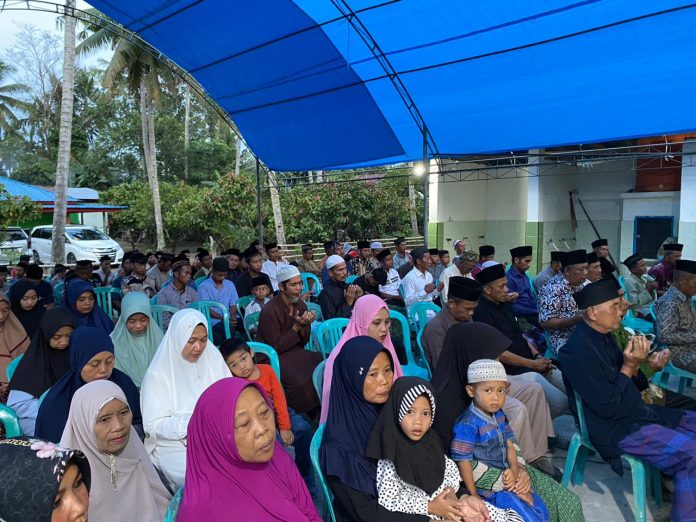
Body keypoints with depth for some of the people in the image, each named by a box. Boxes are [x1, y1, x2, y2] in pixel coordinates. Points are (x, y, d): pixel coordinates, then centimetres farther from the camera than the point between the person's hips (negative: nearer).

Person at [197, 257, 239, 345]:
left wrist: (232, 316, -12)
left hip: (229, 318, 4)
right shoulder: (203, 286, 0)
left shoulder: (230, 284, 16)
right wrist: (223, 318, -21)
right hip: (213, 320, -4)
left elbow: (233, 304, 11)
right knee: (228, 328, -36)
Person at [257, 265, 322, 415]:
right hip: (274, 358, -7)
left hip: (295, 353, 7)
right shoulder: (270, 311, -18)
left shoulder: (301, 305, 3)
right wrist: (296, 326, -20)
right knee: (302, 381, -30)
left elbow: (303, 342, 7)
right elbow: (276, 348, -17)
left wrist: (305, 326, -14)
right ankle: (310, 415, -4)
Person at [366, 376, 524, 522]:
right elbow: (388, 500, -22)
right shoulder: (391, 454, -18)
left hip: (445, 502, 7)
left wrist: (450, 494, -13)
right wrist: (431, 507, -20)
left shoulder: (430, 441, 3)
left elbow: (450, 469, 8)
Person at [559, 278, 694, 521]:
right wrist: (629, 366, -21)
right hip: (615, 429, -10)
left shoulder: (603, 335, 3)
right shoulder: (580, 350, -27)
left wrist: (643, 364, -4)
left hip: (637, 412, 10)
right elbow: (607, 407, -25)